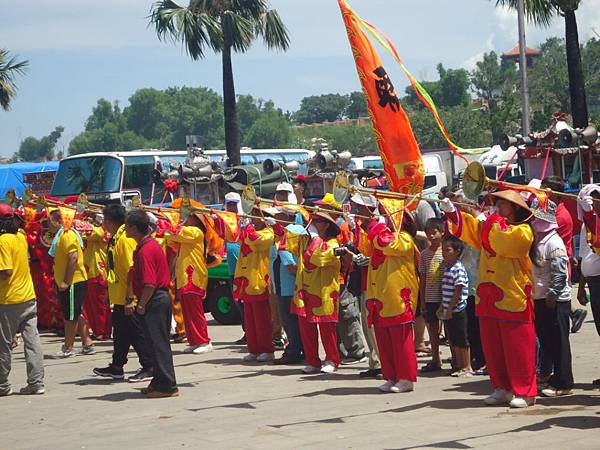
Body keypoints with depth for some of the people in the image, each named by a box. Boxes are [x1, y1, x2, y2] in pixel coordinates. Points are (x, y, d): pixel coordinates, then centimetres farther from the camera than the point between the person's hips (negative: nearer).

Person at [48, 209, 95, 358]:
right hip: (67, 283, 10)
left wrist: (66, 282, -23)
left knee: (71, 316, -2)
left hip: (73, 283, -10)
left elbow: (73, 259, -24)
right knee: (75, 315, 14)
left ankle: (68, 348, 5)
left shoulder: (67, 235, -16)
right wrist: (61, 282, 17)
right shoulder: (60, 235, 15)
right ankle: (87, 344, 19)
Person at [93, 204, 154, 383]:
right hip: (119, 297, 10)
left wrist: (130, 299, -25)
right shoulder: (115, 238, 12)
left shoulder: (125, 239, -19)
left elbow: (132, 270, -23)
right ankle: (116, 367, 29)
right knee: (120, 333, 18)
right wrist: (110, 294, 25)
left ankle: (149, 368, 3)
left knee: (137, 333, -3)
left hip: (128, 299, -10)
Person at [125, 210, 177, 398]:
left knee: (159, 344, -5)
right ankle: (160, 382, 23)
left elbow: (149, 284, -24)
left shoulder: (145, 250, -19)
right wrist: (138, 301, 20)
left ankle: (167, 386, -1)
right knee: (158, 343, 15)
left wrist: (141, 304, -14)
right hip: (161, 298, 10)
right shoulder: (151, 244, 13)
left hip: (154, 301, -10)